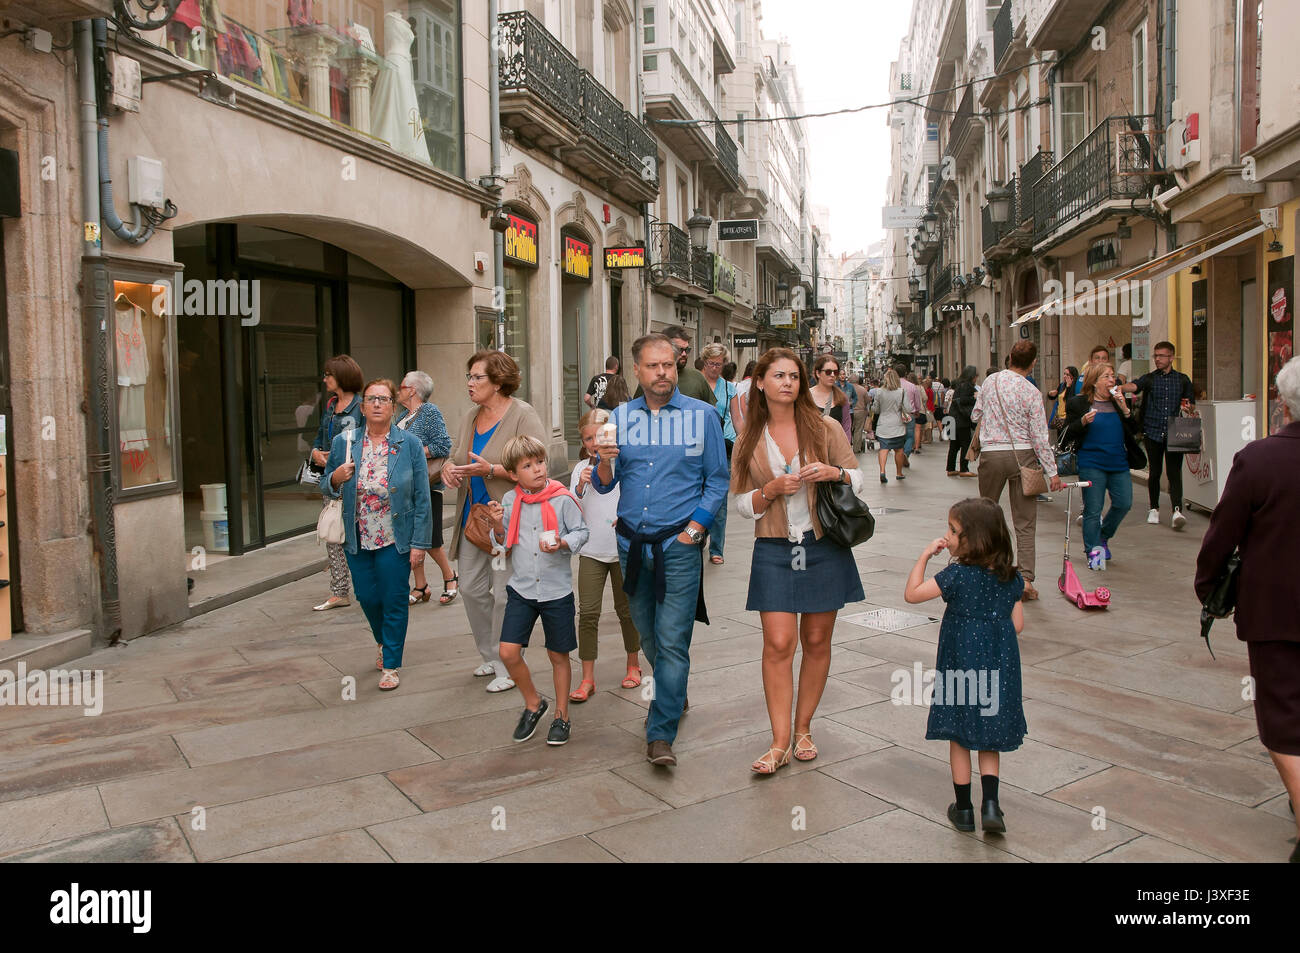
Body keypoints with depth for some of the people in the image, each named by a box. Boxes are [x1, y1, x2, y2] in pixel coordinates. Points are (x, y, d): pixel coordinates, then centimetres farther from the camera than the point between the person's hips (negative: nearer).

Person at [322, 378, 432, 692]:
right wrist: (336, 478, -15)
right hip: (358, 537, 3)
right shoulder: (344, 443, 1)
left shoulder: (410, 445, -6)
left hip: (395, 538, -3)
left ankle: (391, 664, 20)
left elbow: (422, 498, -6)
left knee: (394, 600, 2)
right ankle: (383, 640, 44)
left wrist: (419, 543, -10)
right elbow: (326, 489, 9)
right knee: (367, 598, 12)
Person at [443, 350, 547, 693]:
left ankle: (507, 667, 12)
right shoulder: (470, 418, 13)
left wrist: (490, 470, -26)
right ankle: (489, 656, 29)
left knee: (504, 594, -3)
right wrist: (449, 468, -2)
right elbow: (455, 456, 22)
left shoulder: (523, 416, -10)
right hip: (472, 518, 8)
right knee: (471, 589, 11)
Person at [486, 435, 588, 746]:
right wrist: (498, 525, -13)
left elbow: (580, 532, -4)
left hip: (557, 589, -2)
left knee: (558, 655, 9)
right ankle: (533, 703, 20)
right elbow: (504, 542, 7)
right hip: (521, 588, 2)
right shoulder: (510, 501, 0)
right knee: (508, 652, -6)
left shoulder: (562, 499, -9)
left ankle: (561, 716, 28)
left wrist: (562, 543, -22)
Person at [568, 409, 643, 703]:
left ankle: (633, 665, 32)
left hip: (624, 549, -2)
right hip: (591, 551, 2)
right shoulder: (581, 469, 3)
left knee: (626, 609, 12)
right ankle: (587, 679, 4)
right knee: (588, 612, -3)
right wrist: (580, 486, -14)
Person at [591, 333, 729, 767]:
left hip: (679, 543, -3)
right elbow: (604, 485, 6)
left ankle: (661, 733, 0)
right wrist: (605, 460, -16)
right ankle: (671, 695, 39)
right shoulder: (621, 417, 6)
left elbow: (718, 479, 2)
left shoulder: (702, 414, -2)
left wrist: (695, 527, -8)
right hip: (631, 541, 4)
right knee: (649, 637, 15)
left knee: (672, 641, -7)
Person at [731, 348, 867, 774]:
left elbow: (858, 479, 7)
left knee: (816, 641, 7)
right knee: (778, 643, -7)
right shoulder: (749, 443, 5)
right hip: (774, 549, 0)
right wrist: (772, 489, -14)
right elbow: (743, 504, 5)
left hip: (824, 547, 0)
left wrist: (834, 473, -14)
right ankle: (780, 744, 1)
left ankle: (803, 730, 23)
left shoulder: (825, 428, 2)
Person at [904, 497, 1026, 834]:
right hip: (999, 667, 4)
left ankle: (963, 809, 20)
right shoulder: (1012, 578, -2)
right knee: (989, 738, 17)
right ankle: (990, 803, 3)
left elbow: (911, 593, -13)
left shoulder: (957, 574, -17)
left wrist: (925, 556, -8)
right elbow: (1017, 625, 4)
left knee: (959, 737, 11)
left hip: (960, 663, -4)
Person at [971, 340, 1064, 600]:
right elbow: (1040, 436, -9)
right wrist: (1052, 471, -3)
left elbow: (975, 416, 11)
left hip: (991, 453, 2)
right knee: (1025, 521, 2)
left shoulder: (991, 381, 0)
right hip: (1021, 454, -2)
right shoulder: (1031, 392, -9)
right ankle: (1025, 577, -5)